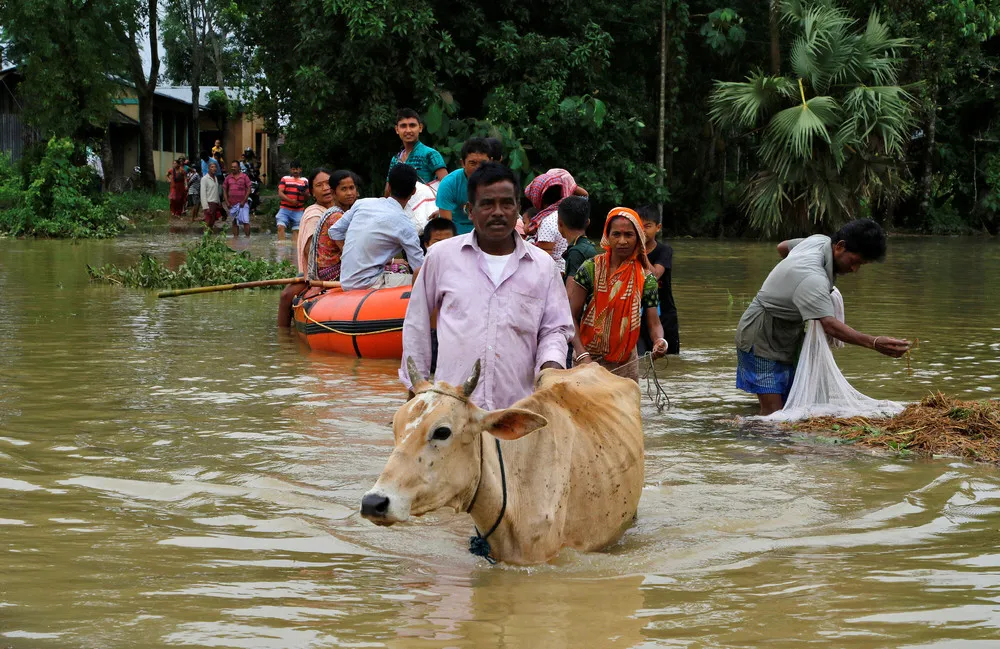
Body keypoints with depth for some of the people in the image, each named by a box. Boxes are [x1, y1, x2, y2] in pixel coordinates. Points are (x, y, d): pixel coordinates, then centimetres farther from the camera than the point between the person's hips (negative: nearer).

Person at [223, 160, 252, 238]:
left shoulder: (244, 176, 1)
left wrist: (244, 201, -9)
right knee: (234, 222, 8)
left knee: (245, 221, -10)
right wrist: (227, 202, 1)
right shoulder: (228, 178, 9)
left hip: (242, 203, -3)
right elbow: (224, 190, 12)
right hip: (232, 204, 3)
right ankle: (236, 237, 12)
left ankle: (248, 237, -7)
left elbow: (248, 189, -1)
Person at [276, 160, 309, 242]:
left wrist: (304, 193, -13)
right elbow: (280, 193, -2)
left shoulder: (305, 181, 10)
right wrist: (291, 200, -17)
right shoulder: (284, 179, 7)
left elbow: (308, 196, 12)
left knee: (296, 230, -1)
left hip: (298, 211, 1)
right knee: (281, 227, -15)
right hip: (285, 209, -1)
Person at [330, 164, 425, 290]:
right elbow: (420, 267, -9)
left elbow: (335, 230, 17)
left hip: (346, 283, 7)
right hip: (367, 284, -7)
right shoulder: (404, 224, -11)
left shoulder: (362, 203, 6)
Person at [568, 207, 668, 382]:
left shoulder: (646, 279, -1)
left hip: (625, 361, 2)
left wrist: (659, 340, -28)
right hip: (588, 358, -2)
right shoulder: (591, 268, -7)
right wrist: (582, 355, -20)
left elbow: (654, 322, -4)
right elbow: (571, 316, -8)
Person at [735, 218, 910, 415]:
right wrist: (874, 343, -56)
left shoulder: (820, 240, -4)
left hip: (785, 338, 10)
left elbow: (783, 247, 17)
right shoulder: (811, 279, -35)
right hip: (761, 338, -10)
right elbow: (829, 324, -45)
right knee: (773, 413, -17)